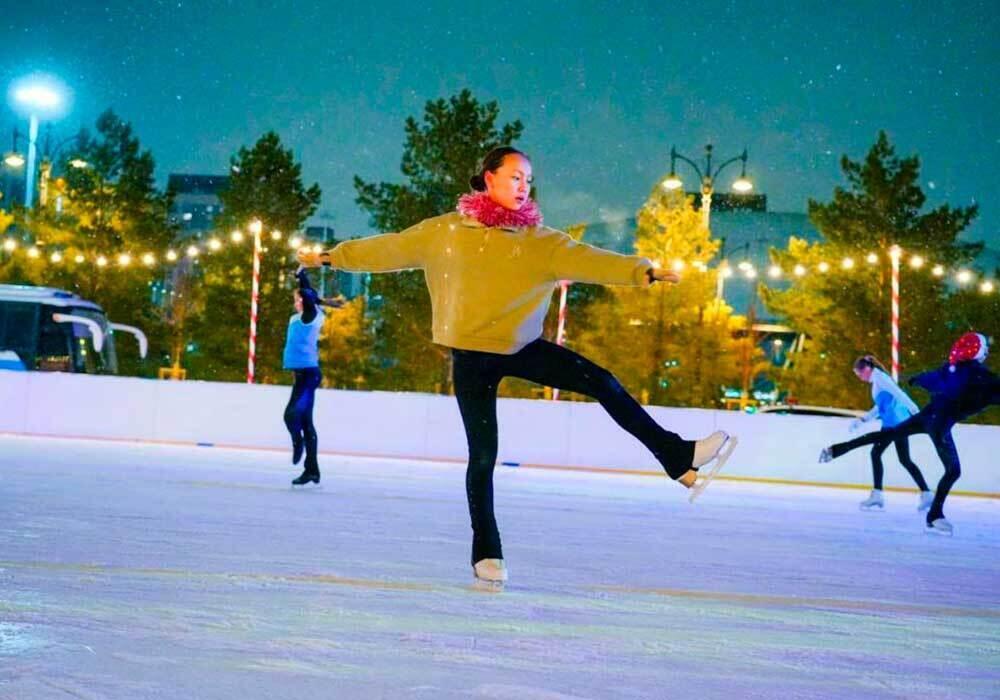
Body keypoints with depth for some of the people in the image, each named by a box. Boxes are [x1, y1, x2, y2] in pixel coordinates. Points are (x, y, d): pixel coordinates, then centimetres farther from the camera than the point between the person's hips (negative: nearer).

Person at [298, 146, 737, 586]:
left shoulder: (540, 241, -3)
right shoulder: (444, 232, -3)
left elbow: (584, 259, -18)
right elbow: (389, 249, 7)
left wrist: (639, 271, -33)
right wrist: (331, 257, 11)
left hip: (522, 348, 2)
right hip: (471, 356, -2)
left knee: (603, 384, -10)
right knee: (483, 455, -1)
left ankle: (679, 457, -3)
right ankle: (486, 553, 14)